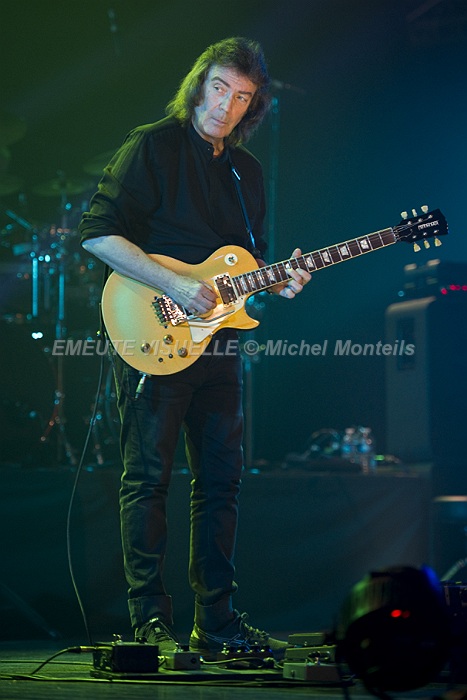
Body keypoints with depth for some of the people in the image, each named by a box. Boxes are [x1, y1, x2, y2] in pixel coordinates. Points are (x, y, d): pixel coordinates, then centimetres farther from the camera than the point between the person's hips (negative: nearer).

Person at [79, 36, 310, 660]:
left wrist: (275, 282, 0)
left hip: (217, 339, 7)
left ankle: (217, 618, 13)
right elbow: (97, 232, -13)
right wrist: (175, 285, -19)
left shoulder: (247, 170, 16)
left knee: (221, 479, 7)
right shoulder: (152, 147, -5)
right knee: (148, 476, -5)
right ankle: (151, 620, -2)